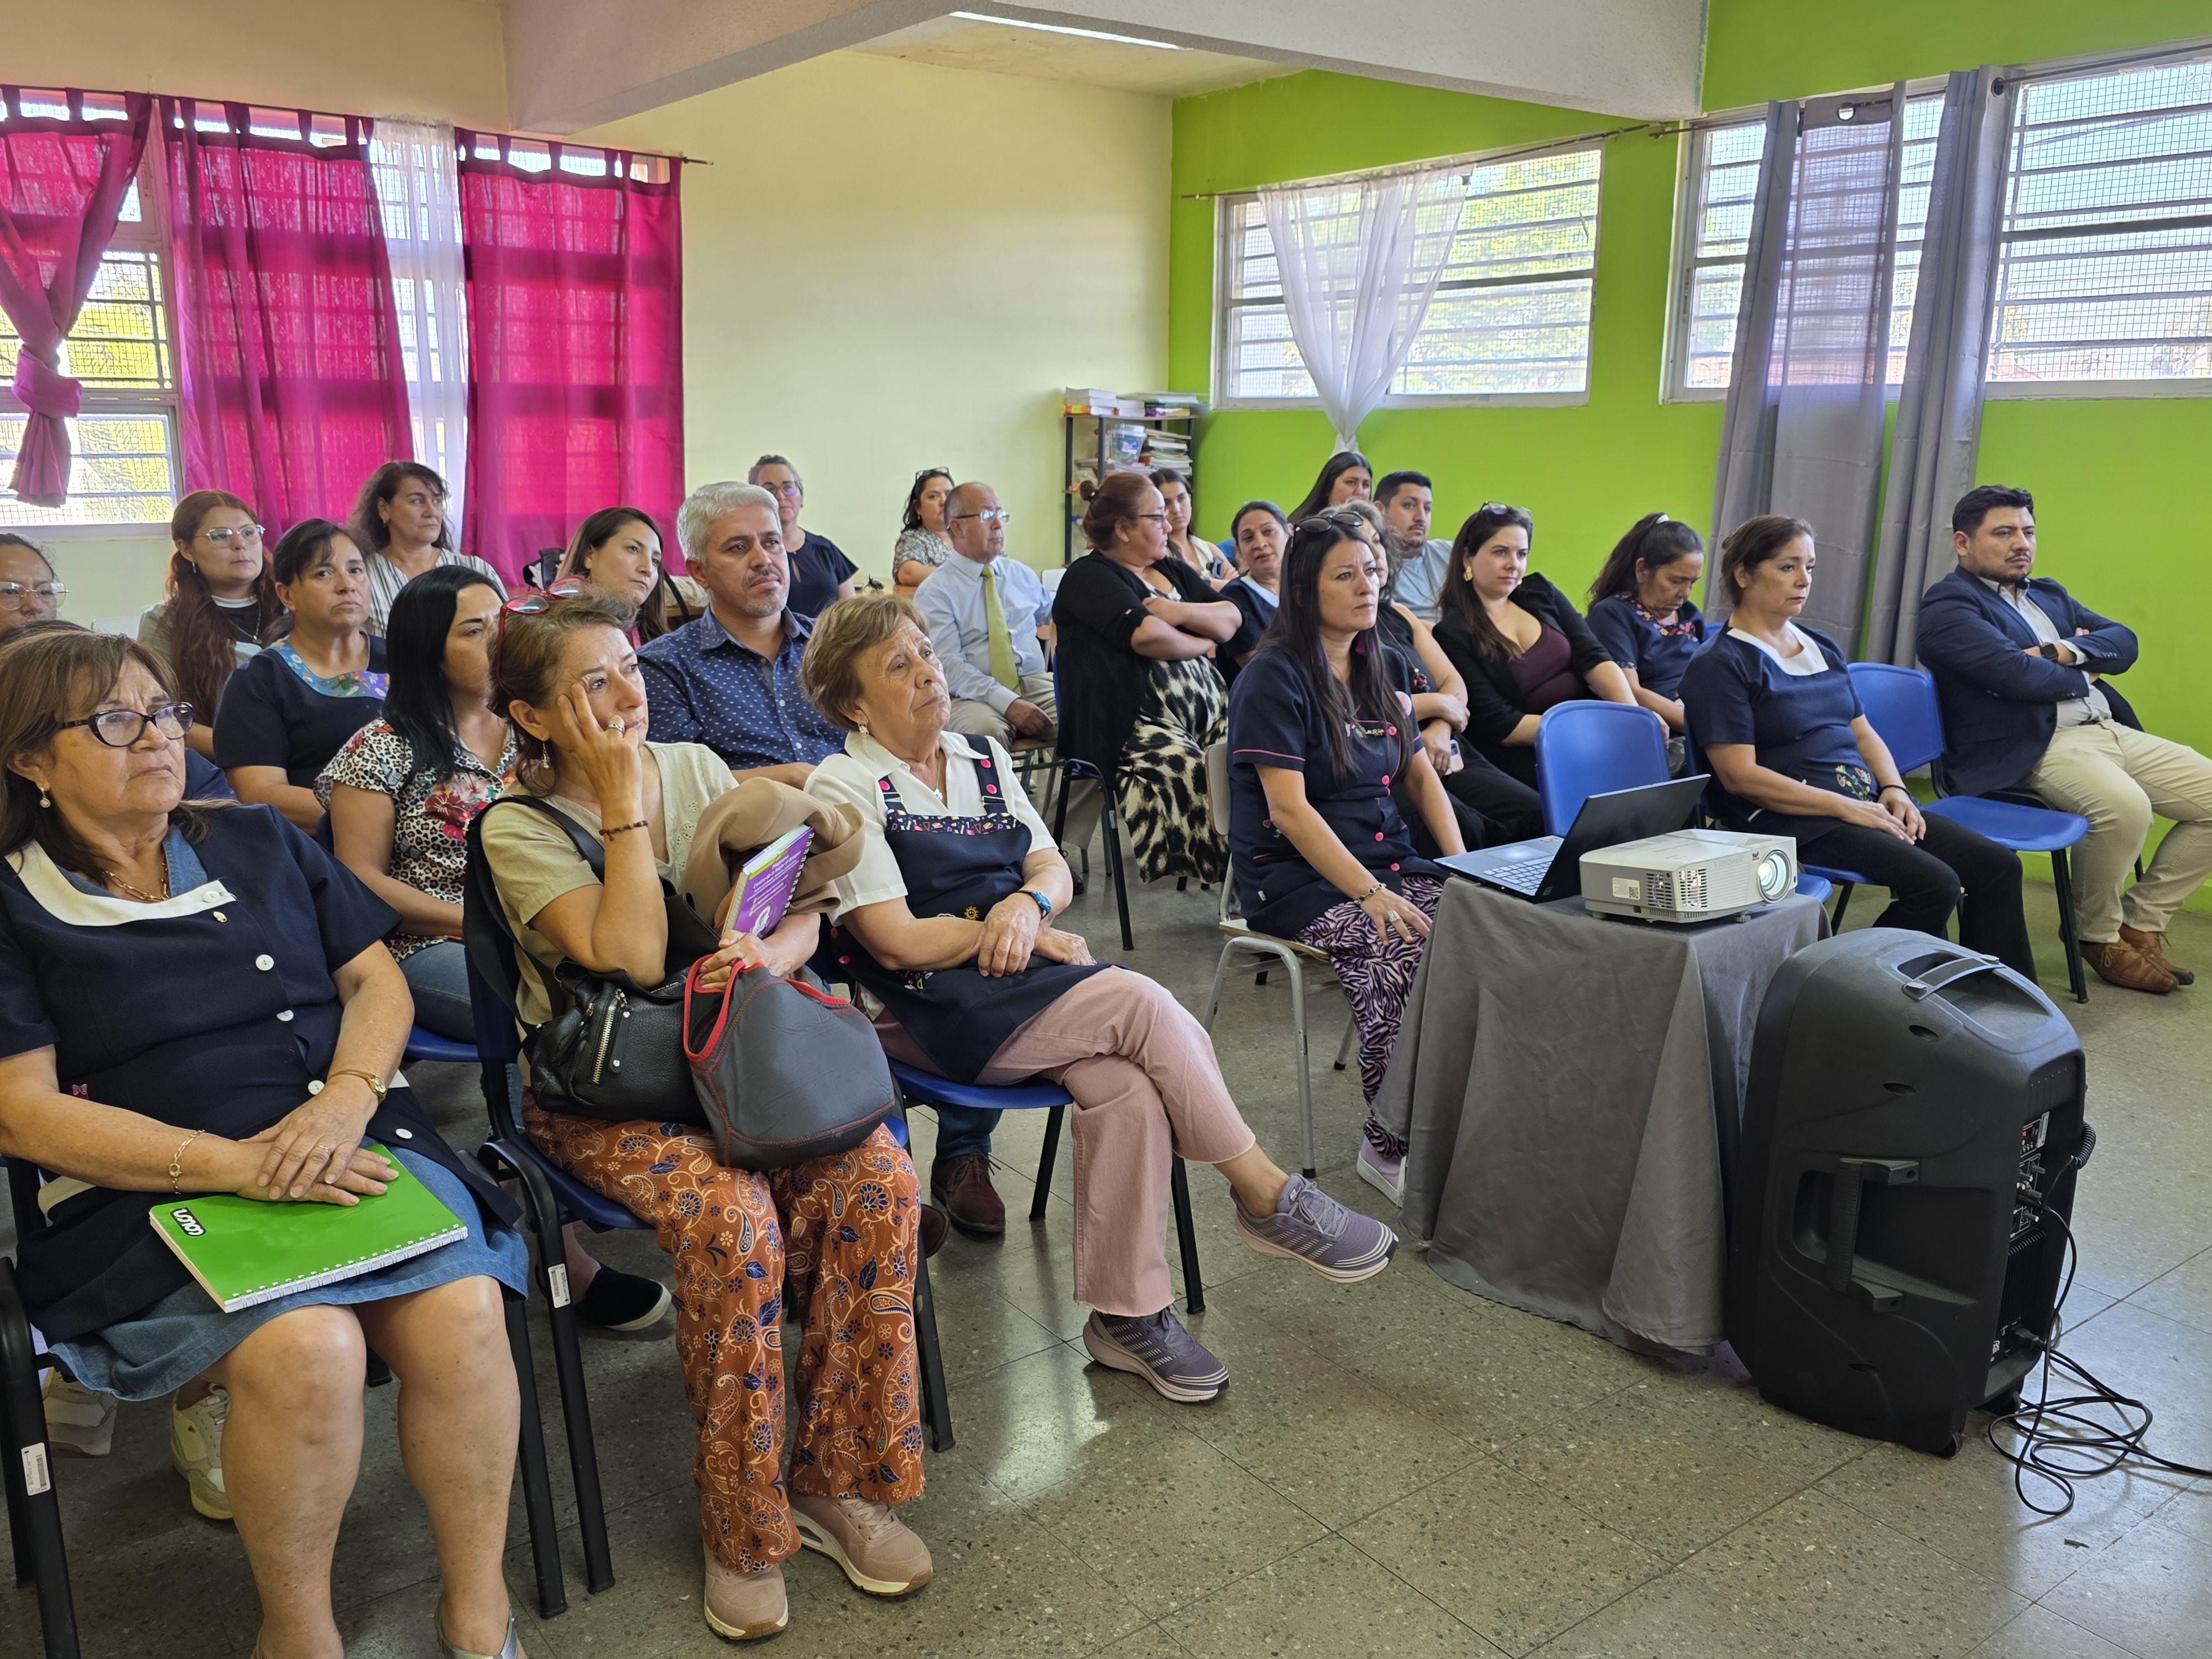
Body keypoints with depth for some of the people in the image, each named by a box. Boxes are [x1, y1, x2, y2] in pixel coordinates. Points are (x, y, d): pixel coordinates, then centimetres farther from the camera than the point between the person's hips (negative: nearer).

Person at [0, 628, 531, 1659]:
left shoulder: (259, 842, 17)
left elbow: (377, 981, 13)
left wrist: (343, 1103, -9)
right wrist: (233, 1162, -16)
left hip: (354, 1146, 3)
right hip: (153, 1191, -2)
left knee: (462, 1314, -27)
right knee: (308, 1349, -32)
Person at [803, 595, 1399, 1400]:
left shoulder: (982, 758, 16)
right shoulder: (843, 790, -5)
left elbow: (1054, 867, 14)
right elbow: (896, 941, -12)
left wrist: (1029, 902, -11)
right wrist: (1026, 940, -6)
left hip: (1021, 979, 6)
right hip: (929, 1012, -6)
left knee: (1126, 1088, -25)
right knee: (1141, 1001, -25)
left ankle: (1127, 1315, -13)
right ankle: (1266, 1196, -8)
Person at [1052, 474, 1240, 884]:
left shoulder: (1172, 570, 26)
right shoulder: (1089, 577, 3)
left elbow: (1232, 620, 15)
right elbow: (1145, 634, -13)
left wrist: (1182, 611, -4)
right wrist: (1201, 643, 4)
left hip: (1207, 713, 7)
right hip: (1135, 727, -7)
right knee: (1194, 774, -33)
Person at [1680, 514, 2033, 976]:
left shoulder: (1822, 647, 19)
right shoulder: (1720, 665, -7)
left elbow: (1863, 732, 22)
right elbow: (1740, 775, -15)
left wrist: (1893, 790, 1)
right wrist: (1845, 807, -17)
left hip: (1866, 803, 8)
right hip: (1794, 819, -8)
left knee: (1998, 866, -5)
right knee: (1934, 884, -24)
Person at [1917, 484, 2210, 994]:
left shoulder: (2048, 594, 24)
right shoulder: (1948, 606, -4)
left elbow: (2123, 641, 13)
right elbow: (2015, 673, -17)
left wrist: (2064, 651, -7)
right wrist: (2082, 677, 2)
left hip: (2112, 732, 9)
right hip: (2033, 749, -9)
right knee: (2125, 806, -34)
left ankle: (2141, 923, 8)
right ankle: (2098, 936, -7)